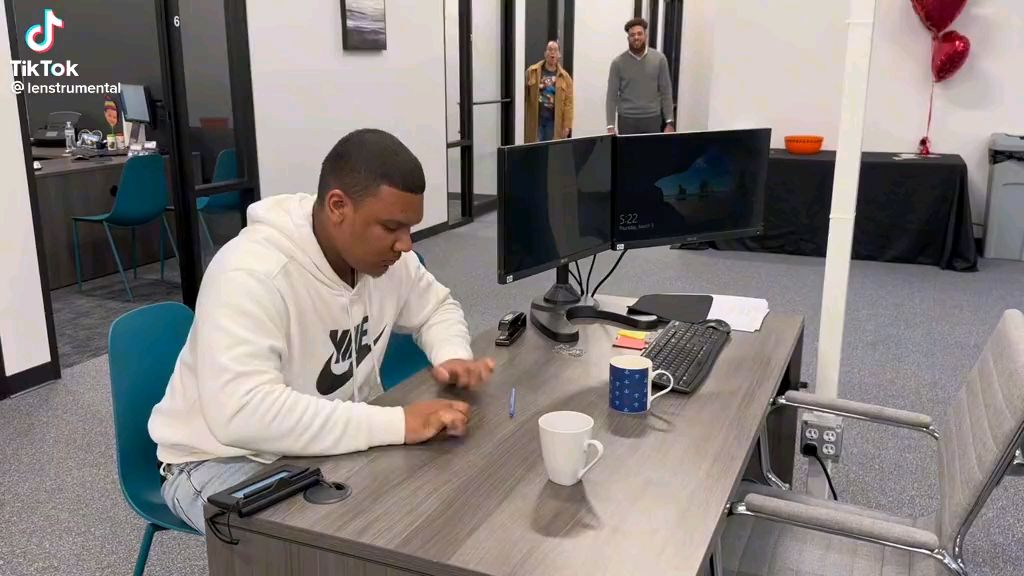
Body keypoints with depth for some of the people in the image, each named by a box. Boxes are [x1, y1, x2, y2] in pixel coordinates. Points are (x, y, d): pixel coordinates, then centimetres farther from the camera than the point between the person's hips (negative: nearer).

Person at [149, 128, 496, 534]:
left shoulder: (386, 256, -8)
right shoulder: (252, 274, -31)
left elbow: (437, 307, 12)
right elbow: (242, 413, -42)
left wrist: (453, 357, -11)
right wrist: (398, 424, -42)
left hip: (337, 440, 7)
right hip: (227, 461, -6)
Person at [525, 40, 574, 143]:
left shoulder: (565, 77, 4)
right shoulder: (532, 72, 1)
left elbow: (568, 103, -1)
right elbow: (524, 96, -1)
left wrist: (567, 126, -7)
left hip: (554, 121, 1)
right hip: (535, 120, -1)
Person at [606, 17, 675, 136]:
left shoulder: (659, 59, 1)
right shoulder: (618, 62, -2)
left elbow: (666, 93, 4)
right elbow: (612, 97, -2)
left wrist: (669, 122, -2)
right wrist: (611, 126, -9)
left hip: (652, 119, 1)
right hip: (627, 120, -1)